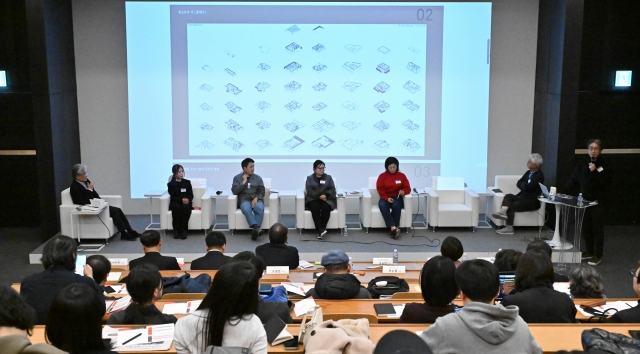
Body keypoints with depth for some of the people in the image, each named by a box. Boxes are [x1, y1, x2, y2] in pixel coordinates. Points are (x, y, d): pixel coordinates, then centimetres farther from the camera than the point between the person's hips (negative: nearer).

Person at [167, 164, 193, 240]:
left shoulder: (187, 182, 11)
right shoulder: (171, 184, 6)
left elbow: (191, 195, 6)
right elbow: (173, 196, -4)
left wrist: (187, 199, -18)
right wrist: (181, 199, -23)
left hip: (186, 203, 1)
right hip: (175, 203, 0)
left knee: (185, 207, -34)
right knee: (176, 207, -35)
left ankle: (183, 230, -31)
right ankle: (176, 230, -26)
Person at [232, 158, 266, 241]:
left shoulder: (258, 178, 17)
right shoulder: (237, 178, 13)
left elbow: (261, 192, 9)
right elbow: (234, 191, 0)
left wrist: (256, 198, -11)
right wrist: (243, 182, -5)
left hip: (256, 199, 2)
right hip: (244, 199, -2)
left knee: (260, 208, -35)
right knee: (246, 208, -38)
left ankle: (255, 230, -43)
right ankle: (257, 228, -51)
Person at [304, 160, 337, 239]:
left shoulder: (328, 177, 16)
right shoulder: (309, 178, 11)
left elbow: (332, 190, 5)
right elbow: (309, 191, -2)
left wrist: (325, 195, -16)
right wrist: (319, 196, -17)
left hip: (326, 199, 1)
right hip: (313, 199, -1)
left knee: (325, 208, -33)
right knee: (315, 208, -34)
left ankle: (322, 229, -32)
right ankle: (320, 230, -41)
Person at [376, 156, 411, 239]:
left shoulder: (401, 176, 6)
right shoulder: (382, 176, 4)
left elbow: (407, 188, 4)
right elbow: (380, 189, -2)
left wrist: (403, 192, -20)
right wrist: (387, 198, -18)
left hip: (397, 198, 0)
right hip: (385, 198, 0)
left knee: (396, 205, -36)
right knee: (382, 205, -34)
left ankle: (394, 228, -31)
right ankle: (393, 228, -42)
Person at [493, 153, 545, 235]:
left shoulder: (539, 176, -13)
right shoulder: (528, 172, 14)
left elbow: (527, 187, -21)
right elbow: (518, 183, 10)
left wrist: (522, 184, 0)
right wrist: (524, 185, -10)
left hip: (533, 202, -7)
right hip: (522, 197, 7)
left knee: (512, 206, -21)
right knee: (508, 196, -19)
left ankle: (509, 228, -16)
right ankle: (503, 211, -43)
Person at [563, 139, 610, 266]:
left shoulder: (604, 166, -5)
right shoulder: (581, 165, 5)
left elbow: (604, 184, -14)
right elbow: (572, 181, 5)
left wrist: (595, 171, -21)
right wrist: (563, 193, -3)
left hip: (598, 202, -4)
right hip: (584, 200, 4)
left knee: (597, 228, 1)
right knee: (586, 227, 11)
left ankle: (597, 255, 10)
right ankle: (589, 251, 25)